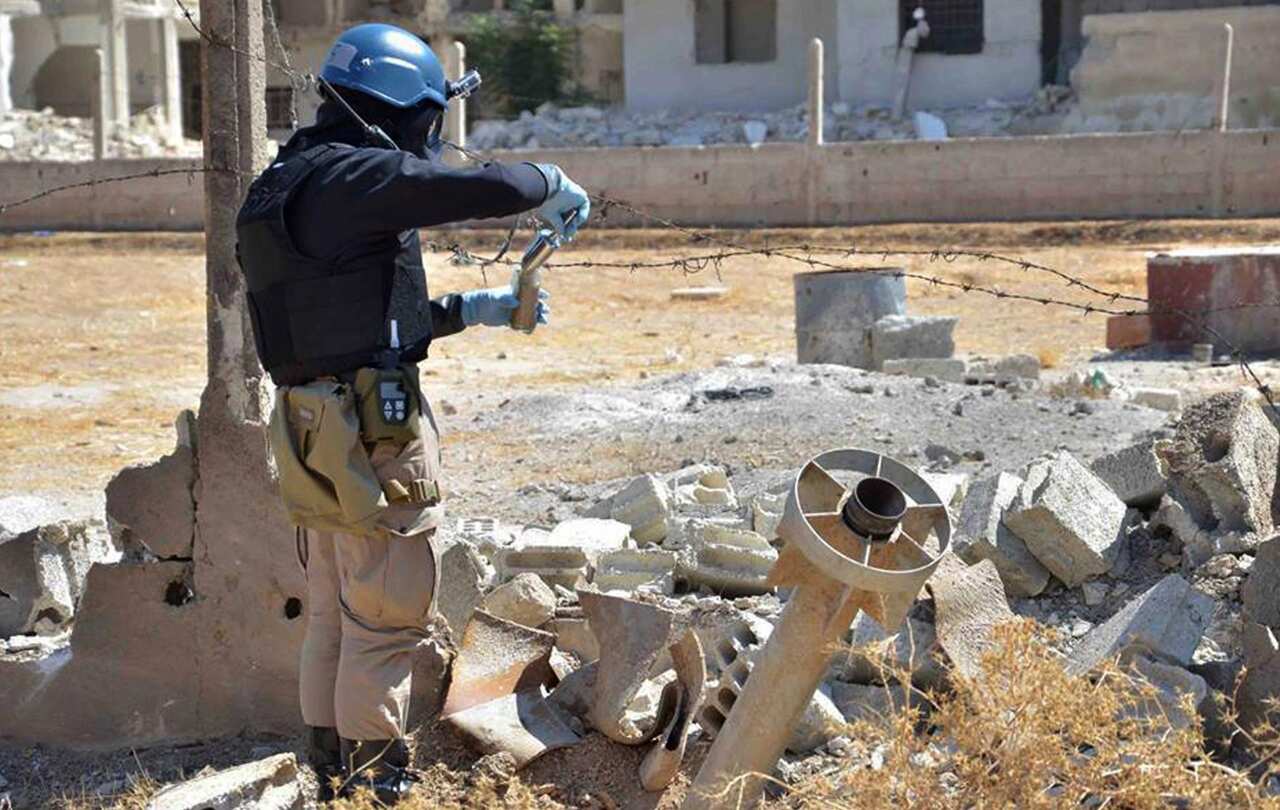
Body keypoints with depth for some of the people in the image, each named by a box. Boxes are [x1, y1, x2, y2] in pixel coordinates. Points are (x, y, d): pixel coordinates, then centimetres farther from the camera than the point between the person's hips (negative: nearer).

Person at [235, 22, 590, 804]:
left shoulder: (290, 183, 16)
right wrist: (554, 185, -1)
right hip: (372, 426, -10)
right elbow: (486, 189, -23)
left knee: (333, 614, 17)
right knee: (385, 616, 0)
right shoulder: (355, 176, -15)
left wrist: (472, 309, 19)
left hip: (312, 424, 10)